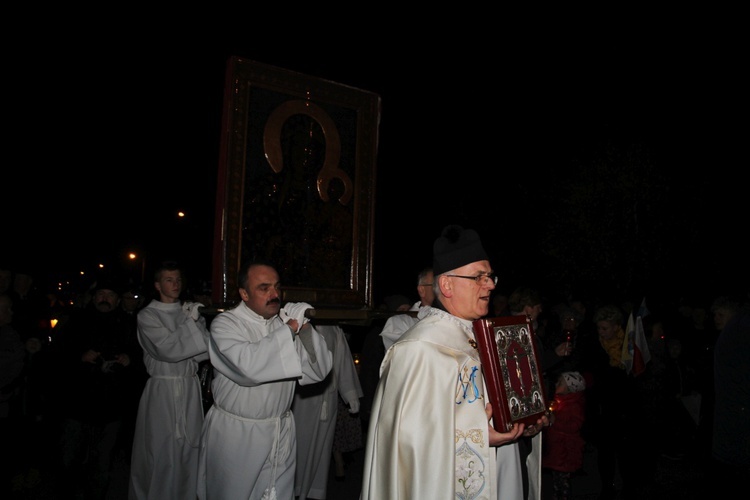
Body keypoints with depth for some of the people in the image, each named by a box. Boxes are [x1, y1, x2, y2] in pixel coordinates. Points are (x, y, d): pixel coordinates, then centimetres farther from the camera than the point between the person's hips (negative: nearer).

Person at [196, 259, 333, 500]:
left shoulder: (285, 323, 3)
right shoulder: (225, 324, -10)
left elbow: (319, 371, -3)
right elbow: (249, 366, -29)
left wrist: (305, 328, -17)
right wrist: (289, 330, -22)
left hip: (281, 434, 4)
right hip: (234, 436, -4)